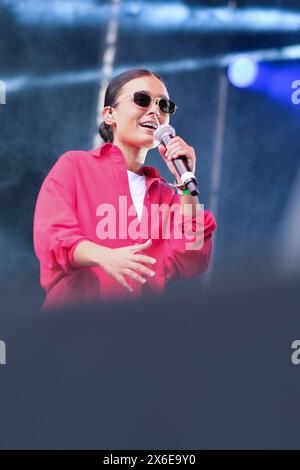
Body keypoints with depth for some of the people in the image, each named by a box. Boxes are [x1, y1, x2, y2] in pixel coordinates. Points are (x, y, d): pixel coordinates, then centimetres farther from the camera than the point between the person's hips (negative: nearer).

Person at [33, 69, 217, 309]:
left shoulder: (167, 193, 21)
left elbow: (189, 265, 6)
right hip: (75, 312, -4)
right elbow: (51, 236, -4)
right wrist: (104, 256, -23)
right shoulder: (74, 165, 11)